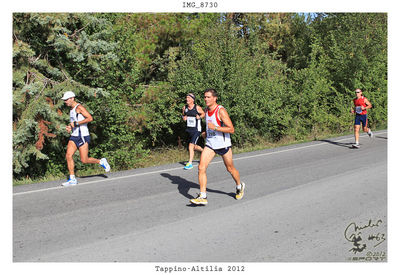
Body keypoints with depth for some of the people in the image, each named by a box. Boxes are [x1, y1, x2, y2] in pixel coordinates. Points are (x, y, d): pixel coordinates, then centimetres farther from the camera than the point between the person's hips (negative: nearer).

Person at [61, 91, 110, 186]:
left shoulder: (79, 107, -11)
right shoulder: (71, 109, 17)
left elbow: (90, 118, -22)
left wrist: (75, 124, -20)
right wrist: (70, 127, 10)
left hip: (83, 136, -8)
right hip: (74, 136, 8)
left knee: (84, 160, -6)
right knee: (68, 155, -5)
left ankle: (101, 162, 19)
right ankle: (72, 179, 0)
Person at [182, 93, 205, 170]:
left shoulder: (197, 107, -10)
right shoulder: (184, 108, 2)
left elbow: (203, 114, 5)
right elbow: (183, 115, 19)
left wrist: (200, 117, -15)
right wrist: (183, 118, -4)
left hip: (196, 130, -6)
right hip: (189, 129, 6)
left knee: (191, 145, -15)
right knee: (194, 147, 16)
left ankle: (190, 163, -7)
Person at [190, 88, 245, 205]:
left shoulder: (221, 111, -18)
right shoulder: (206, 110, 5)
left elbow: (231, 129, -22)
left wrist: (215, 127, -27)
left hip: (223, 144, -5)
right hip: (210, 144, 6)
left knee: (230, 168, 13)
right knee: (201, 168, -11)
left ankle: (239, 186, 42)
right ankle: (203, 197, -7)